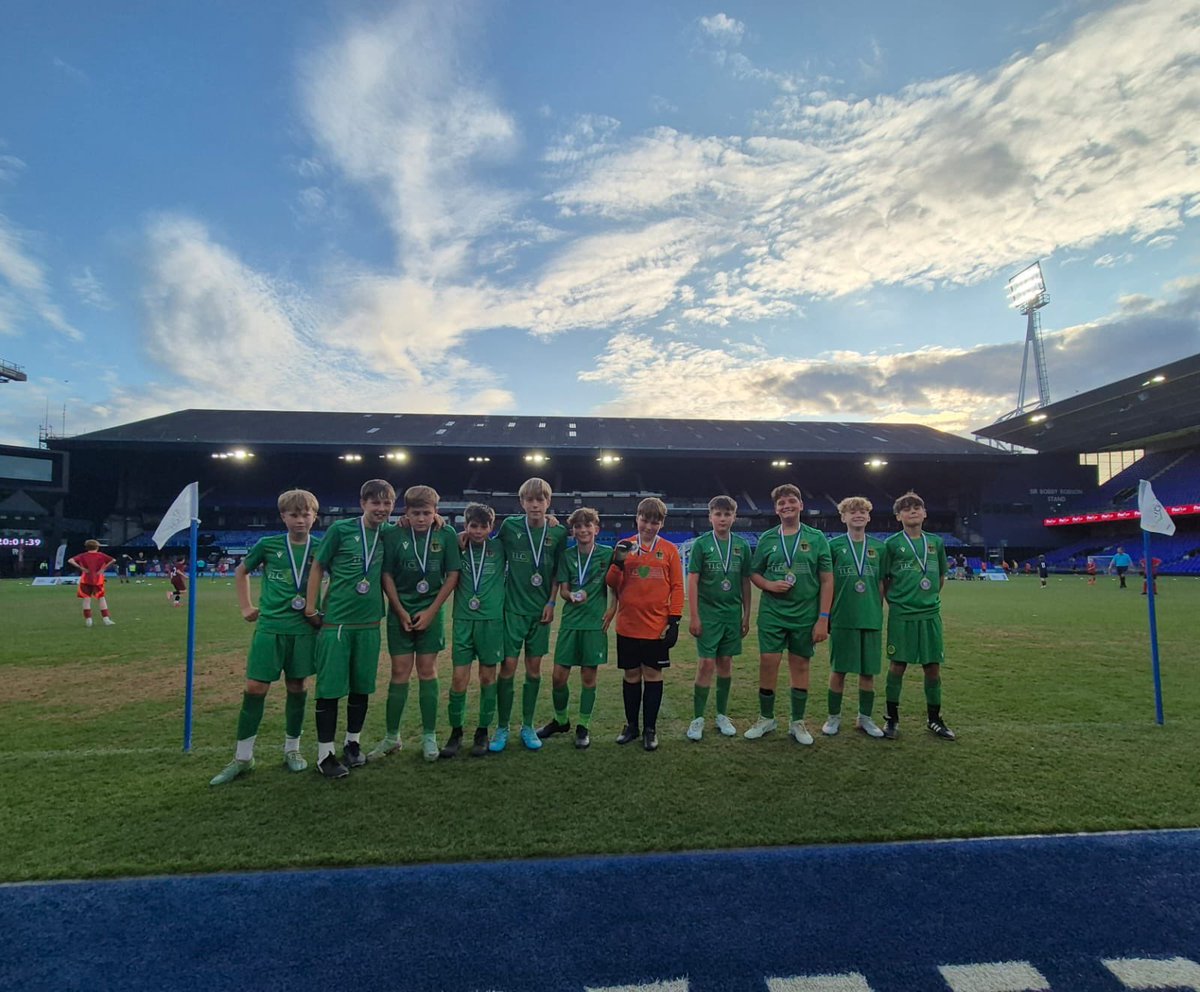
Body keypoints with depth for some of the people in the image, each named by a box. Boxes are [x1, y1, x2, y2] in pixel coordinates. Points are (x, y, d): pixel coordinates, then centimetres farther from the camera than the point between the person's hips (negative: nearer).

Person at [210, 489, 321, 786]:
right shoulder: (268, 545, 0)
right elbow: (241, 572, 15)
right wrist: (246, 606, 9)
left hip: (304, 628, 0)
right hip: (269, 626, 0)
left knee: (297, 686, 8)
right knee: (255, 687, 0)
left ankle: (292, 748, 25)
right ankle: (242, 757, 14)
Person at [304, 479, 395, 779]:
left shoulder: (388, 532, 4)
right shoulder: (341, 529, -6)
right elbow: (318, 566, 0)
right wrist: (311, 605, -3)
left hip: (369, 622, 4)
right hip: (335, 620, -4)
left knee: (362, 687, 12)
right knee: (330, 687, 1)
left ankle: (353, 743, 29)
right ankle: (325, 753, 14)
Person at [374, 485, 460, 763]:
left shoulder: (446, 534, -7)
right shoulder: (393, 535, -7)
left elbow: (453, 576, -5)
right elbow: (387, 576, -4)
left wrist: (430, 611, -8)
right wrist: (402, 613, -7)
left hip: (431, 612, 0)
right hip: (400, 612, 0)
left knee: (427, 671, 5)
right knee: (400, 672, 4)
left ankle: (429, 737, 16)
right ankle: (391, 737, 17)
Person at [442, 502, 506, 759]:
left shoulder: (499, 548, 2)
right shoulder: (458, 548, 3)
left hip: (492, 619, 0)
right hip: (463, 619, 0)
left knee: (488, 676, 6)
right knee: (459, 677, -1)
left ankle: (483, 731, 20)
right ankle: (456, 731, 15)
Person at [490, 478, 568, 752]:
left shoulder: (558, 531, -3)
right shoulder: (509, 526, -7)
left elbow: (558, 572, 4)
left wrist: (551, 602, -2)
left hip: (541, 609, 2)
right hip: (512, 607, -1)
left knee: (534, 668, 9)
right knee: (508, 666, -1)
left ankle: (528, 727, 23)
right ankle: (502, 728, 15)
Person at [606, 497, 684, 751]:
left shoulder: (669, 550, 1)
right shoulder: (625, 546, 3)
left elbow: (677, 587, 2)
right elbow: (612, 584, 1)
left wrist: (674, 620, -4)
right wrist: (618, 562, -17)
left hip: (657, 627, -1)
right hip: (628, 625, 1)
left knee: (653, 675, 6)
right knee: (630, 675, 11)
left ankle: (650, 729, 20)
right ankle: (631, 725, 26)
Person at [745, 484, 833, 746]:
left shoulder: (816, 538, -1)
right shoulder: (767, 539, 3)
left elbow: (827, 580, -1)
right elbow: (754, 574, 10)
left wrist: (823, 618, -6)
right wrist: (769, 585, -12)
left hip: (806, 615, 0)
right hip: (772, 613, 1)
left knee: (800, 665, 9)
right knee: (768, 663, 0)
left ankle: (797, 723, 23)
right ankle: (766, 718, 19)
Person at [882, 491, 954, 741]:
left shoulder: (936, 542, 8)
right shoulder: (892, 543, -2)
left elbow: (941, 577, 18)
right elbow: (883, 580, 1)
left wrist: (930, 598, 10)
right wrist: (895, 601, -4)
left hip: (930, 614, 3)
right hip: (901, 615, -3)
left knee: (933, 666, 8)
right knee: (897, 665, 2)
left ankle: (935, 719, 24)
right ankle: (892, 718, 16)